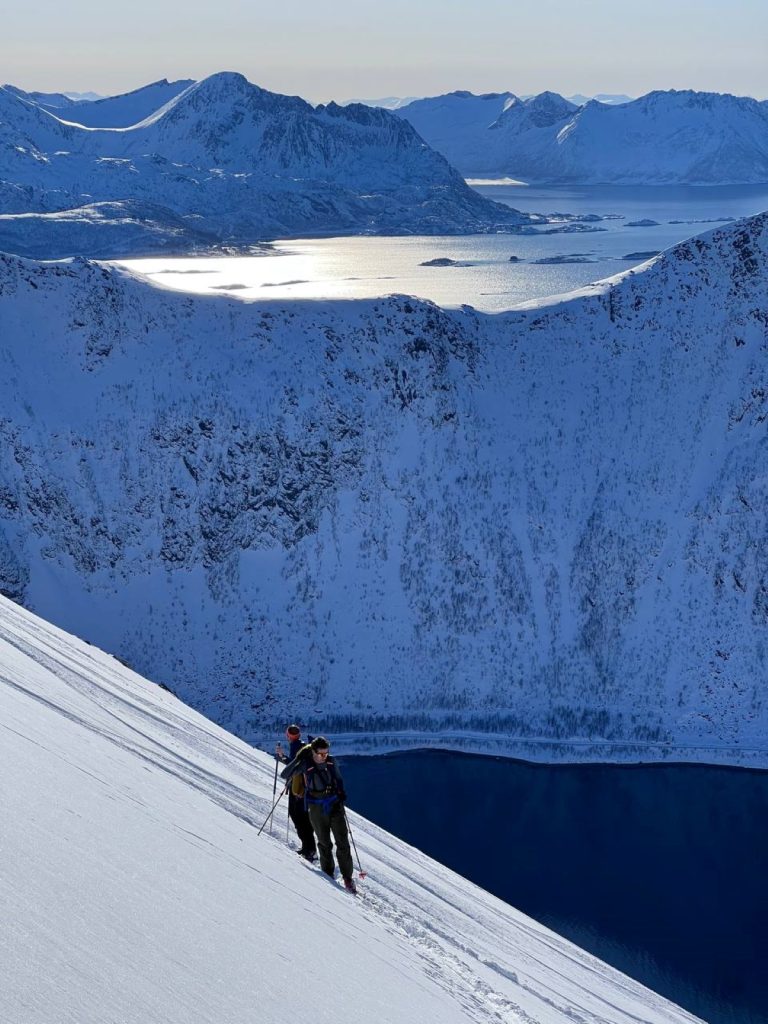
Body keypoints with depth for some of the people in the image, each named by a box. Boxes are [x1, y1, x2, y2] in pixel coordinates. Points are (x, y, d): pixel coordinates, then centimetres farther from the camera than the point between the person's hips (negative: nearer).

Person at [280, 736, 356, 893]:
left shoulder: (331, 761, -3)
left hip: (335, 803, 2)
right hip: (316, 807, -2)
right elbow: (285, 775, -19)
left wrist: (341, 793, -3)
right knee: (324, 843, 8)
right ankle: (328, 875, 23)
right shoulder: (306, 764, -12)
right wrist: (298, 759, -28)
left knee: (343, 841, -2)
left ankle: (348, 877, 6)